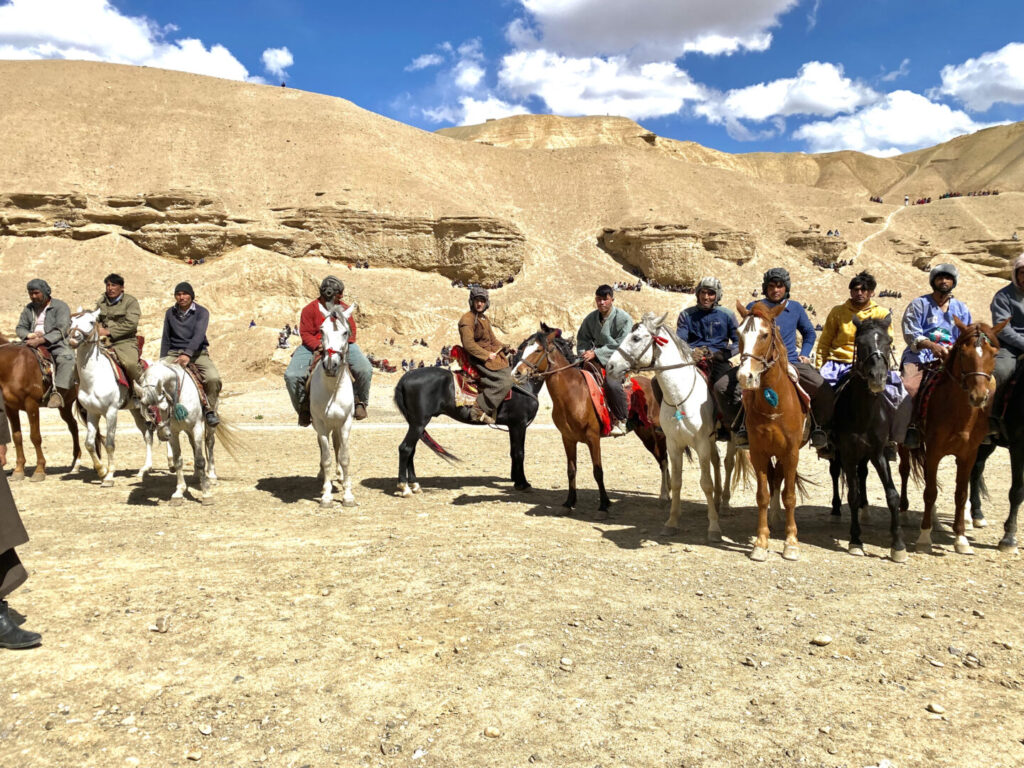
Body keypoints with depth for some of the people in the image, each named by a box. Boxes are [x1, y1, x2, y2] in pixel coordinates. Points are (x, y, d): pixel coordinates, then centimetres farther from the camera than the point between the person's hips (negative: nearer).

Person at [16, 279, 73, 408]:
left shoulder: (60, 306, -2)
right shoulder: (29, 308, 16)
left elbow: (60, 330, -14)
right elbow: (20, 328, 16)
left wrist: (40, 340, -26)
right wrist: (31, 335, -9)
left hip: (56, 344, -6)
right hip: (32, 344, 6)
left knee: (66, 358, -36)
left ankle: (58, 393, -42)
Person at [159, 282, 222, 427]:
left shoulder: (202, 312, -2)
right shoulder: (170, 312, 10)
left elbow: (199, 335, -17)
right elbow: (166, 338, 16)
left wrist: (188, 354, -32)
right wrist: (162, 360, 9)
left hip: (197, 353, -3)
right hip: (174, 353, 3)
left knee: (214, 378, -29)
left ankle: (210, 409, -7)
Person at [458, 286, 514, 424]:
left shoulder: (484, 318, 18)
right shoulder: (467, 319, -12)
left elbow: (492, 339, 23)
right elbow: (468, 344, -21)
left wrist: (505, 348, 7)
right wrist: (486, 355, -21)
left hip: (491, 354, 10)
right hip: (478, 358, -10)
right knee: (504, 381, -23)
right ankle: (479, 410, -24)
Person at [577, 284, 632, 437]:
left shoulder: (623, 318, -11)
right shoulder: (591, 318, 6)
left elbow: (620, 345, -18)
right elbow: (582, 339, 13)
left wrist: (596, 353, -24)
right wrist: (585, 353, -10)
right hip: (596, 361, 6)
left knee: (612, 384, -33)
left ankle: (620, 420, -12)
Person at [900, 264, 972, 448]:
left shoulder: (961, 308, 21)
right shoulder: (919, 304, 9)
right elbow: (910, 334, -3)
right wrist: (931, 345, -20)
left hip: (949, 357, 3)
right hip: (919, 355, -3)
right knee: (909, 387, -31)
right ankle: (911, 427, -20)